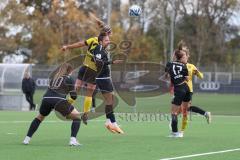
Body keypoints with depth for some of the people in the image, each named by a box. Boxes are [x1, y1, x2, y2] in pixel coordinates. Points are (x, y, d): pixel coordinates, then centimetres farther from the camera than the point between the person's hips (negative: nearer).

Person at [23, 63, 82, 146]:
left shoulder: (53, 76, 26)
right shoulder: (69, 79, 12)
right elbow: (74, 96, 8)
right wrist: (67, 104, 26)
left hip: (46, 99, 5)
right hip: (59, 100, -5)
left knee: (40, 117, 30)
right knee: (77, 116, 8)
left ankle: (27, 139, 24)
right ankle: (73, 140, -8)